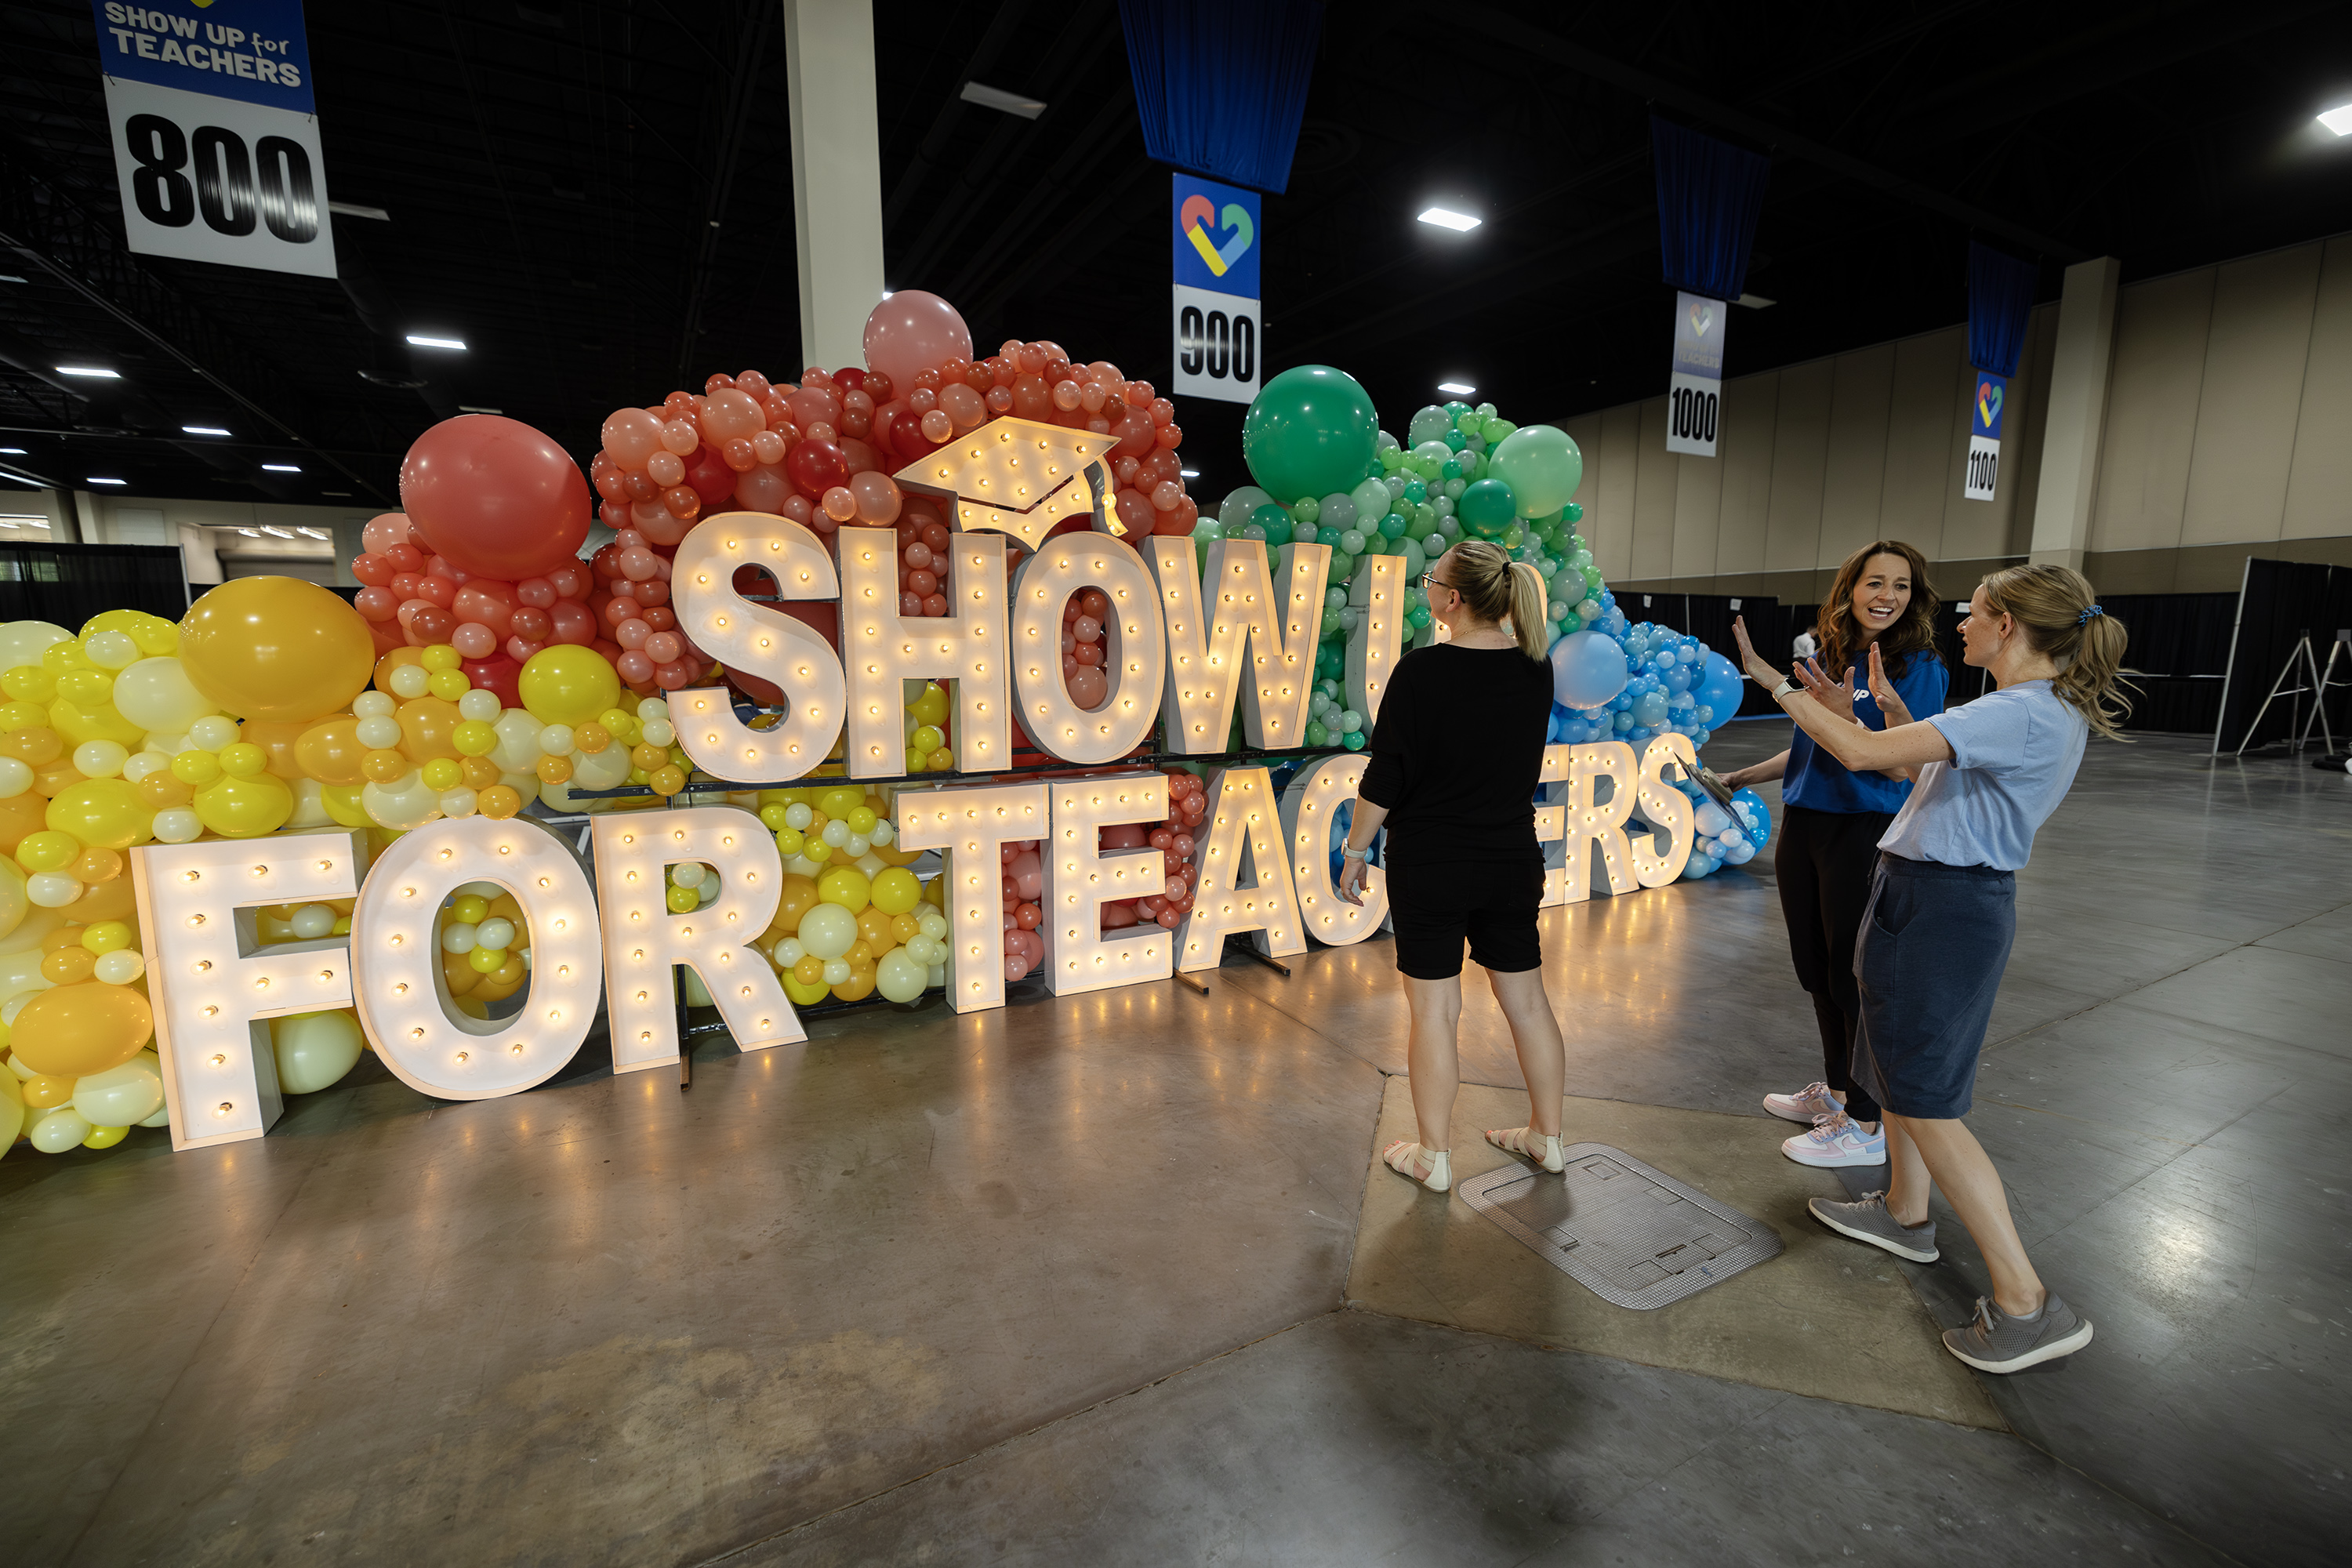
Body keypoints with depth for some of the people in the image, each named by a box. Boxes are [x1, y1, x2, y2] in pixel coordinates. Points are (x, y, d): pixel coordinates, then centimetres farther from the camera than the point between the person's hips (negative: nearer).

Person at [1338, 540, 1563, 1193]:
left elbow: (1383, 781, -16)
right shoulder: (1535, 668, 0)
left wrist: (1354, 851, -3)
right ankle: (1546, 1137, 34)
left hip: (1429, 869, -5)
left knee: (1434, 1011, 6)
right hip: (1513, 863, 6)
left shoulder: (1421, 670, -17)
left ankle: (1433, 1157, 19)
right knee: (1527, 1000, 17)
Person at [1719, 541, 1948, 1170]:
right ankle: (1834, 1090, 36)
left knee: (1854, 976, 1)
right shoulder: (1823, 656, 8)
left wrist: (1895, 713, -32)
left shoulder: (1918, 668, -9)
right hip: (1804, 828, 7)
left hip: (1866, 835, -6)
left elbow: (1899, 769, -16)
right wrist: (1742, 777, 20)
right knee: (1816, 970, 17)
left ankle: (1869, 1124, 17)